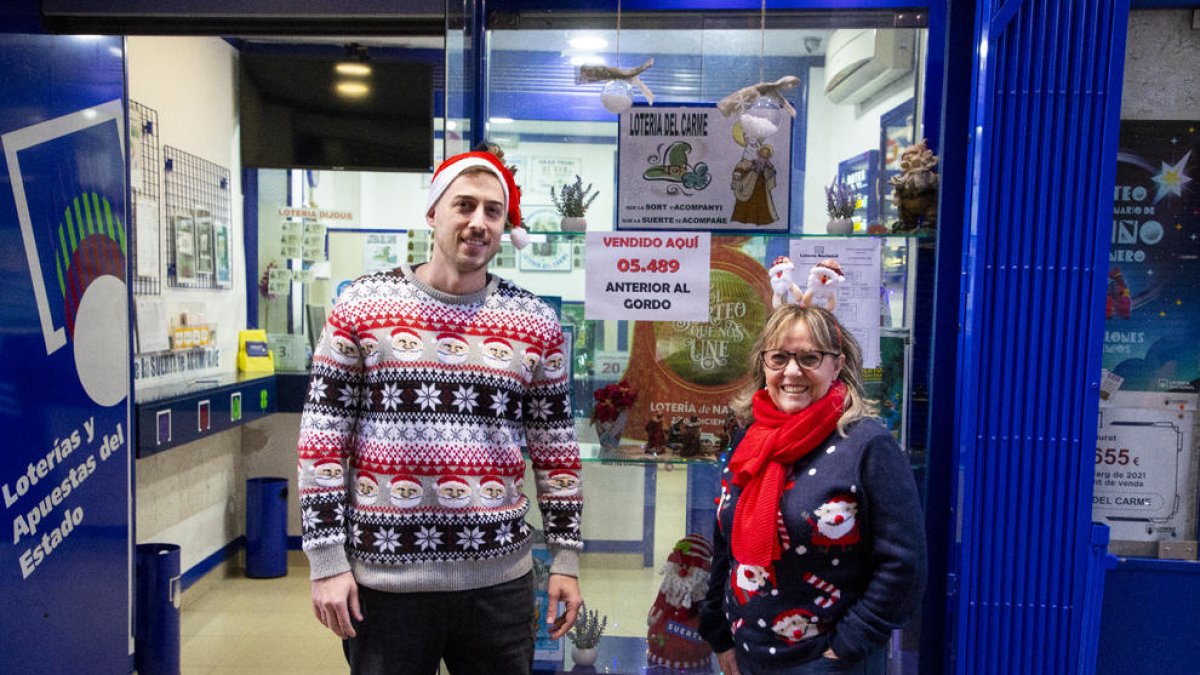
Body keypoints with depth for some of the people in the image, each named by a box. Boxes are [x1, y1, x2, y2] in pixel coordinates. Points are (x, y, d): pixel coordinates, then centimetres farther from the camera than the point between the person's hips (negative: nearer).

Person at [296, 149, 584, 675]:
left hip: (500, 579, 2)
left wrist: (565, 558, 7)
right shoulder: (362, 307, -3)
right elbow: (322, 441, -1)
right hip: (383, 579, -1)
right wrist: (327, 561, -4)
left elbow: (556, 449, 7)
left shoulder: (536, 323, 3)